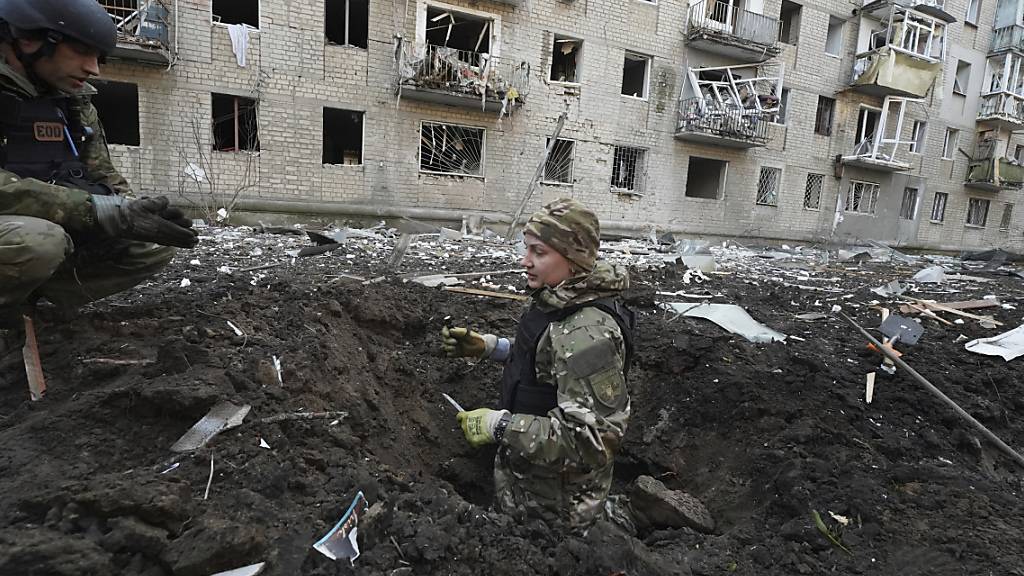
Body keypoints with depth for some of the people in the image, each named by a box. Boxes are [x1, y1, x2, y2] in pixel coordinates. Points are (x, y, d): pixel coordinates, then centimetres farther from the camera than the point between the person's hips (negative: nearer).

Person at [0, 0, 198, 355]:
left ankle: (29, 294, 0)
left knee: (156, 248, -4)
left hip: (63, 235, 7)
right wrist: (105, 213, -32)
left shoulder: (77, 105, 6)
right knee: (39, 240, -37)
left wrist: (134, 212, -14)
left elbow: (103, 177, 8)